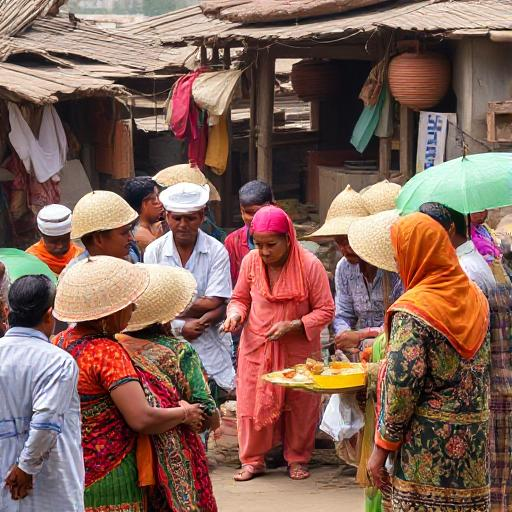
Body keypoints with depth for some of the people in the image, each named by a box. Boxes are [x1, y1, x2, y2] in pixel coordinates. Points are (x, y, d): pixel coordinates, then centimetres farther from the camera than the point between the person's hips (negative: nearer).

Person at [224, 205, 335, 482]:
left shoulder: (310, 265, -16)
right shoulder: (250, 262, -7)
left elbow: (325, 310, -11)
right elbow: (240, 298, 10)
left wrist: (293, 326, -23)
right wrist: (236, 313, -13)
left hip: (298, 349, -2)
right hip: (256, 346, 2)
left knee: (299, 405, 9)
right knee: (252, 402, 3)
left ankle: (298, 459, 25)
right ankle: (252, 460, 16)